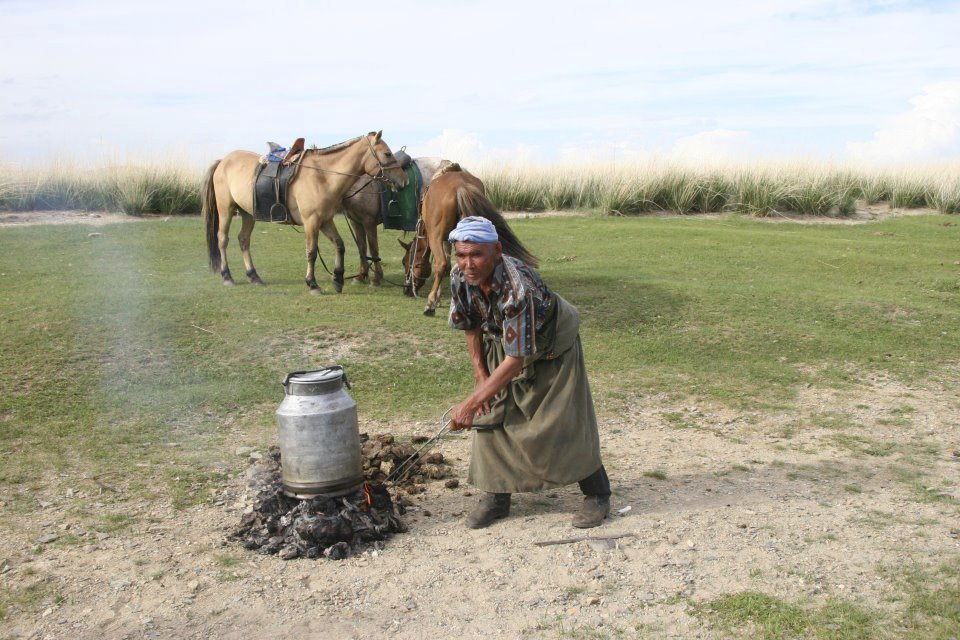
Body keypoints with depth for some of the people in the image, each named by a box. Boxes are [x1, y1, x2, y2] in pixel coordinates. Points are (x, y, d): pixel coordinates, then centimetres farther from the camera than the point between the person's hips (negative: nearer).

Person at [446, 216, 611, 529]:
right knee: (491, 415, -2)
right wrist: (481, 376, -3)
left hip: (552, 348, -6)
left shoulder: (518, 288, -41)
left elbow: (516, 359, -39)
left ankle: (597, 494, 15)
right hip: (502, 342, 6)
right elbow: (470, 326, -1)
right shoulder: (459, 278, -20)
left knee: (562, 423, -6)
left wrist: (470, 403, -38)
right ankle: (497, 496, 13)